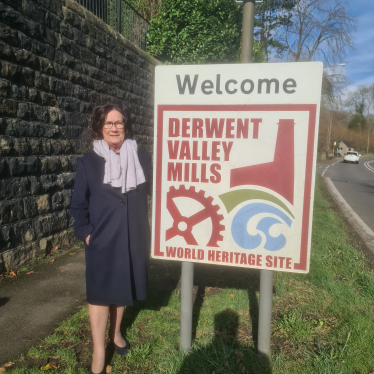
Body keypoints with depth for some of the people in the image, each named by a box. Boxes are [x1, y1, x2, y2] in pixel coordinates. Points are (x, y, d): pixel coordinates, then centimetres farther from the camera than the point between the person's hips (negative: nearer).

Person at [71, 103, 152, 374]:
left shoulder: (142, 158, 0)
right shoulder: (89, 162, -4)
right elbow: (78, 204, 0)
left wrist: (150, 231, 1)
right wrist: (85, 233, -8)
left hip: (133, 237, 2)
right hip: (102, 240, -2)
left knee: (123, 287, 17)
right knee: (100, 291, 4)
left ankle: (116, 332, 40)